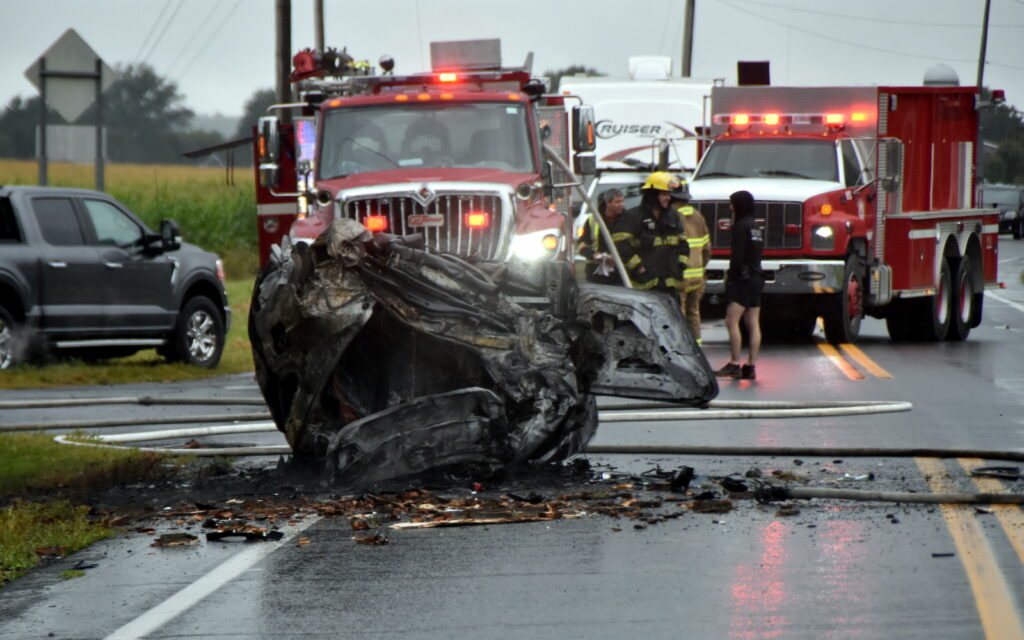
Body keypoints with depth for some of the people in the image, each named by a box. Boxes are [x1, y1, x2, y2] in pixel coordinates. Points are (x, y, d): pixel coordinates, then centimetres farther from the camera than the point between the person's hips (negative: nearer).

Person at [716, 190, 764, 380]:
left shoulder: (741, 226, -11)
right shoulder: (756, 227, 15)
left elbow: (737, 255, -16)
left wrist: (730, 274, -4)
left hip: (742, 279, -9)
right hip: (756, 278, 9)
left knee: (732, 321, -11)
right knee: (753, 324, 6)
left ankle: (734, 364, -16)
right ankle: (751, 366, 5)